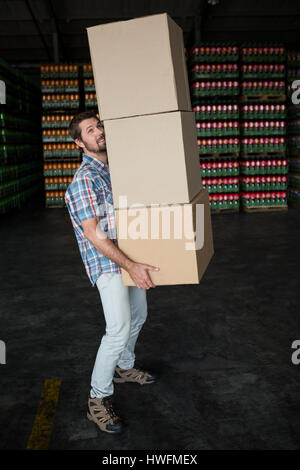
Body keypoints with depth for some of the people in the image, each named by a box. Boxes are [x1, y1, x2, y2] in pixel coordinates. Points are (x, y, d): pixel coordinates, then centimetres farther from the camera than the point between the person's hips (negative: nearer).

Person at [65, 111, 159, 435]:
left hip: (131, 256, 9)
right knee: (119, 329, -15)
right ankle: (98, 399, 0)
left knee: (137, 317, 21)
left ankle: (124, 368, 43)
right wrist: (131, 266, -29)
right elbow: (93, 233, -23)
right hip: (107, 263, -9)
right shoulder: (84, 179, -17)